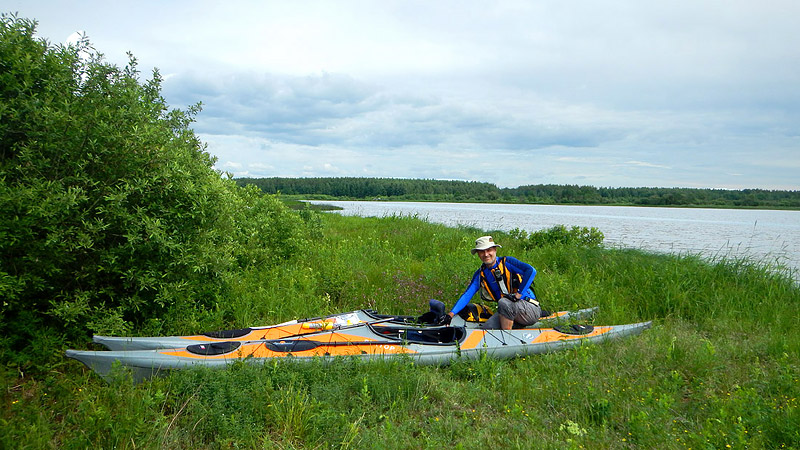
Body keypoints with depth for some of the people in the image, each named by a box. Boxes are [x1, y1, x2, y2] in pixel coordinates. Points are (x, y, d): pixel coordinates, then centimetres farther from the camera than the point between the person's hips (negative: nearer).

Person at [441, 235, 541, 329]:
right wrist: (451, 314, -11)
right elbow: (467, 295, 1)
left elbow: (531, 270, -22)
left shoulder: (507, 262, -8)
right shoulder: (480, 275, 7)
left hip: (532, 309, -5)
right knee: (488, 327, -21)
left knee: (504, 302, -33)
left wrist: (518, 294, -25)